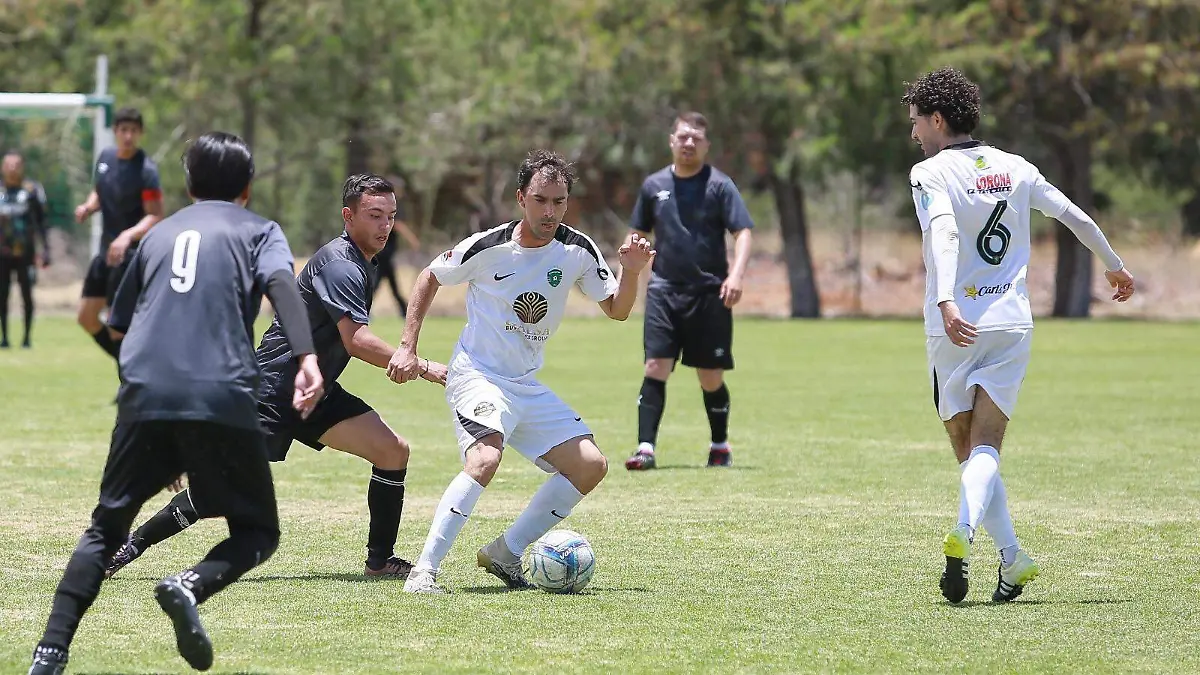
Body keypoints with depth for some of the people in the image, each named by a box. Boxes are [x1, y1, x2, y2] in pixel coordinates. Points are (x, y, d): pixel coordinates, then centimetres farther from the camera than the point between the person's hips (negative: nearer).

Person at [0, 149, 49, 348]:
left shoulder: (32, 191, -3)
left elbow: (41, 224, -1)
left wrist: (44, 251, -6)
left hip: (25, 253, -3)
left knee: (27, 294, 0)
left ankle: (27, 337, 8)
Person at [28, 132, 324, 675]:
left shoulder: (159, 234, 26)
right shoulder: (257, 230, 15)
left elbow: (120, 322, 31)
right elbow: (281, 284, -7)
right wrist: (306, 358, -21)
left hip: (143, 395, 3)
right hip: (222, 399, -3)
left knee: (105, 529, 14)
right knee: (257, 532, 10)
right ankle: (189, 586, -22)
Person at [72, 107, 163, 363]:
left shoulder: (145, 170, -17)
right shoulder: (105, 157, 5)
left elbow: (155, 216, -20)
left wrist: (127, 236, -35)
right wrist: (88, 206, -1)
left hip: (132, 253, -8)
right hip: (107, 248, 8)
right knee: (87, 317, 12)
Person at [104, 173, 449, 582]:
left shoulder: (360, 266, 13)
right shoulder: (340, 265, -18)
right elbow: (356, 340, -28)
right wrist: (422, 368, -27)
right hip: (271, 391, -9)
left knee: (394, 451, -5)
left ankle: (380, 560, 5)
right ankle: (130, 546, 3)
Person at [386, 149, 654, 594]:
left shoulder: (577, 250, -3)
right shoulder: (488, 247, -14)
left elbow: (617, 310, 5)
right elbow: (430, 278, 2)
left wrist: (630, 272, -16)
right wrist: (407, 348, -3)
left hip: (527, 386, 6)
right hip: (476, 375, -6)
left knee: (591, 467, -3)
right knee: (485, 458, -32)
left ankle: (505, 554, 8)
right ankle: (423, 571, -29)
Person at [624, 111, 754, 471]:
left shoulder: (719, 185, -1)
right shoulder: (654, 185, 10)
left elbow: (743, 232, -8)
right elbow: (639, 234, 22)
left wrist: (736, 274, -22)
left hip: (709, 293, -2)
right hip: (664, 290, 2)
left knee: (711, 378, 3)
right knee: (655, 367, -11)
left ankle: (720, 447, 23)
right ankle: (646, 449, -13)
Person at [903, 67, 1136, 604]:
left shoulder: (931, 173, -5)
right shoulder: (1012, 167, 10)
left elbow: (944, 233, -23)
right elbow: (1075, 217, 18)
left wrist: (945, 302, -37)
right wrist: (1114, 266, 34)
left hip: (956, 329, -3)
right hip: (1012, 323, 3)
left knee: (969, 451, 8)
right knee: (985, 448, -4)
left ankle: (1012, 557, -1)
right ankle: (964, 532, -30)